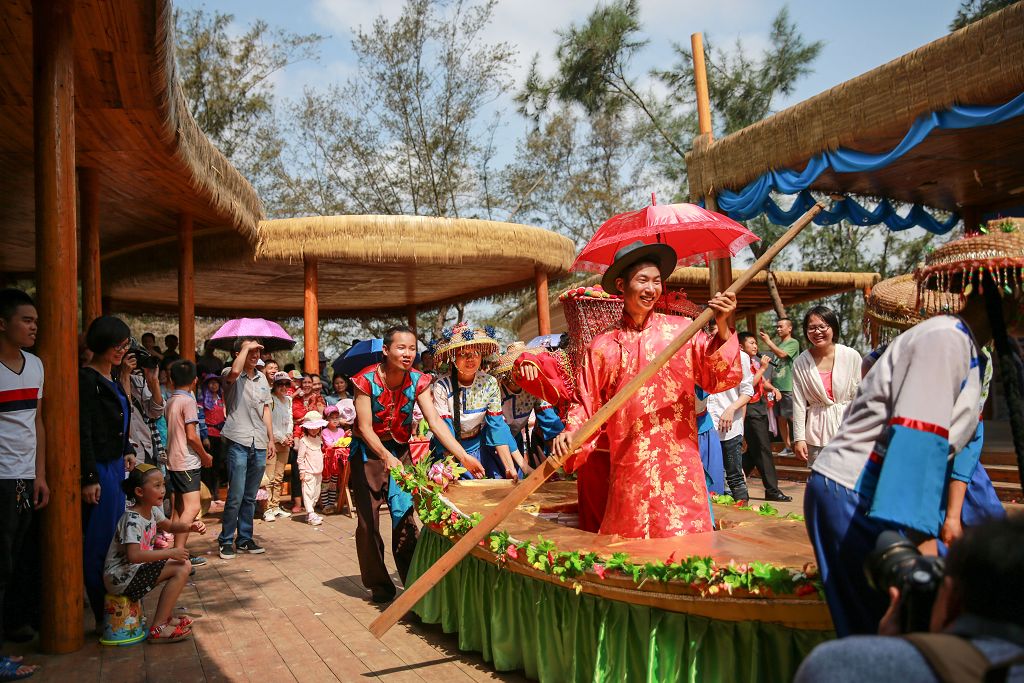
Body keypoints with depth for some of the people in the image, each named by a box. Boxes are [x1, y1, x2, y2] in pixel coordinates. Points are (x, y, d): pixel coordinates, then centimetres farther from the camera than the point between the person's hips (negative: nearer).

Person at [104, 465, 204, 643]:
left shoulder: (152, 511, 5)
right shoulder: (132, 520, -24)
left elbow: (170, 526, 22)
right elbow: (133, 555, -35)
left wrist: (191, 526, 1)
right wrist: (170, 553, -30)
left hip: (136, 569, 10)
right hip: (121, 577, -10)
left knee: (182, 565, 13)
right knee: (181, 569, -18)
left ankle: (167, 616, 19)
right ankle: (158, 628, -14)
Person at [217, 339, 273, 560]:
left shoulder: (262, 378, 15)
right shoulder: (231, 375, -3)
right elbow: (234, 371, -29)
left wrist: (271, 438, 14)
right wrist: (246, 347, -16)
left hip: (259, 444, 6)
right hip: (238, 442, -6)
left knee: (250, 497, 12)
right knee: (236, 495, -7)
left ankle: (245, 538, 22)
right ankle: (226, 540, 5)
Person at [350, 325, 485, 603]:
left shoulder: (418, 381, -11)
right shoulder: (367, 380, -20)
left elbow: (435, 421, -18)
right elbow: (365, 427, -23)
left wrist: (463, 456, -30)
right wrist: (386, 457, -39)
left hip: (400, 450, 2)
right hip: (368, 451, -2)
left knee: (405, 515, -2)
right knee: (368, 520, 1)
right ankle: (379, 585, 15)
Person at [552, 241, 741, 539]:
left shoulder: (681, 329, 3)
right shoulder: (603, 345, 5)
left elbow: (720, 379, -4)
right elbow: (588, 403, 9)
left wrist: (722, 330, -17)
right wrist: (569, 433, -9)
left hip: (679, 462, -1)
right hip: (628, 466, 1)